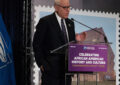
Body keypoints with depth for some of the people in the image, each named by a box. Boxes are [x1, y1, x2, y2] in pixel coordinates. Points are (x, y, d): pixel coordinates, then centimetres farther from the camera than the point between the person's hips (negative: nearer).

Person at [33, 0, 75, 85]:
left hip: (66, 67, 6)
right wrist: (41, 63, -9)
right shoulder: (45, 21, -6)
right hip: (51, 68, -6)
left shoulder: (70, 23, 14)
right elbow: (36, 44, -6)